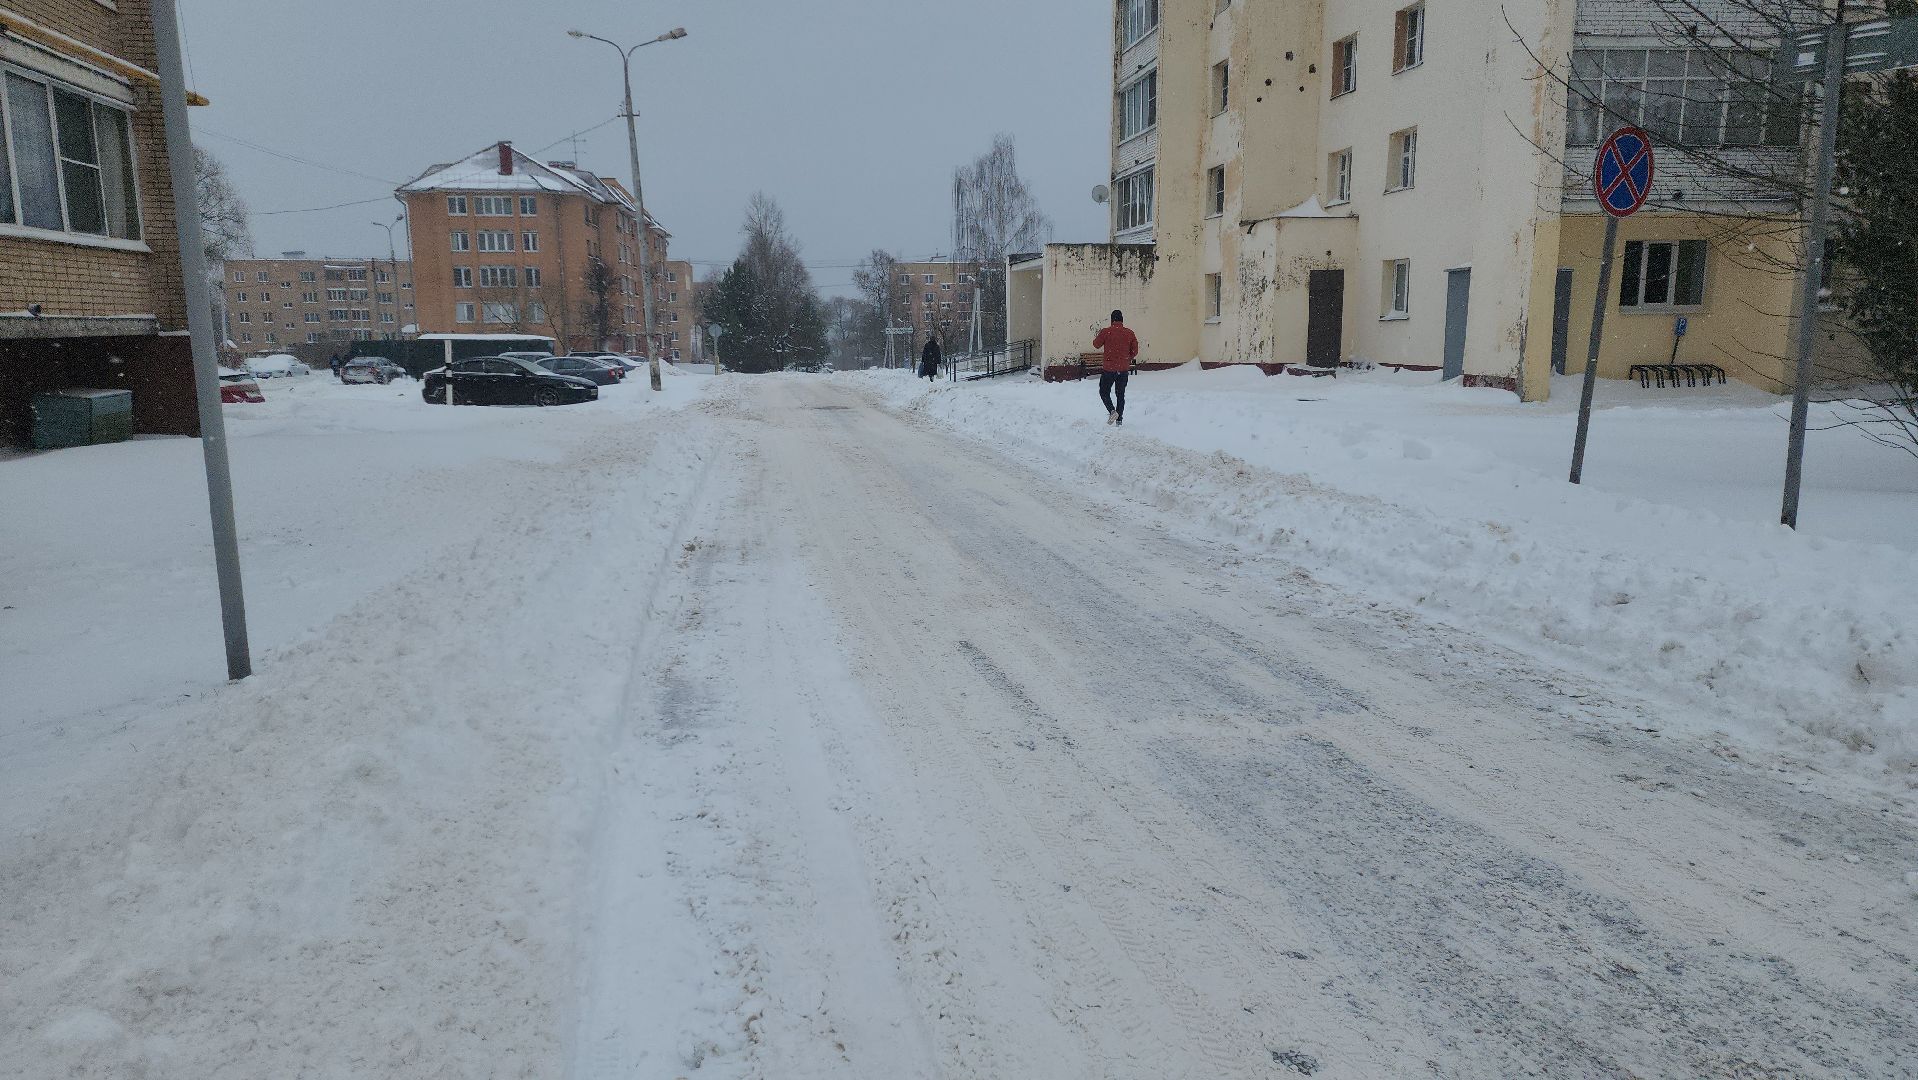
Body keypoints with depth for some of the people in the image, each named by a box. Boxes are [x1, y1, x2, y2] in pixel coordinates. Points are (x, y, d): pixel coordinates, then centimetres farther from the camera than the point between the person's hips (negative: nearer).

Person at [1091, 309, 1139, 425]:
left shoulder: (1106, 332, -9)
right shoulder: (1130, 333, -1)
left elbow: (1096, 345, 6)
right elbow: (1135, 351, 6)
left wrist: (1096, 337, 27)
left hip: (1109, 369, -3)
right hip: (1124, 369, 3)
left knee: (1104, 392, 10)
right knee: (1121, 394, 15)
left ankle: (1112, 410, -14)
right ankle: (1119, 418, 14)